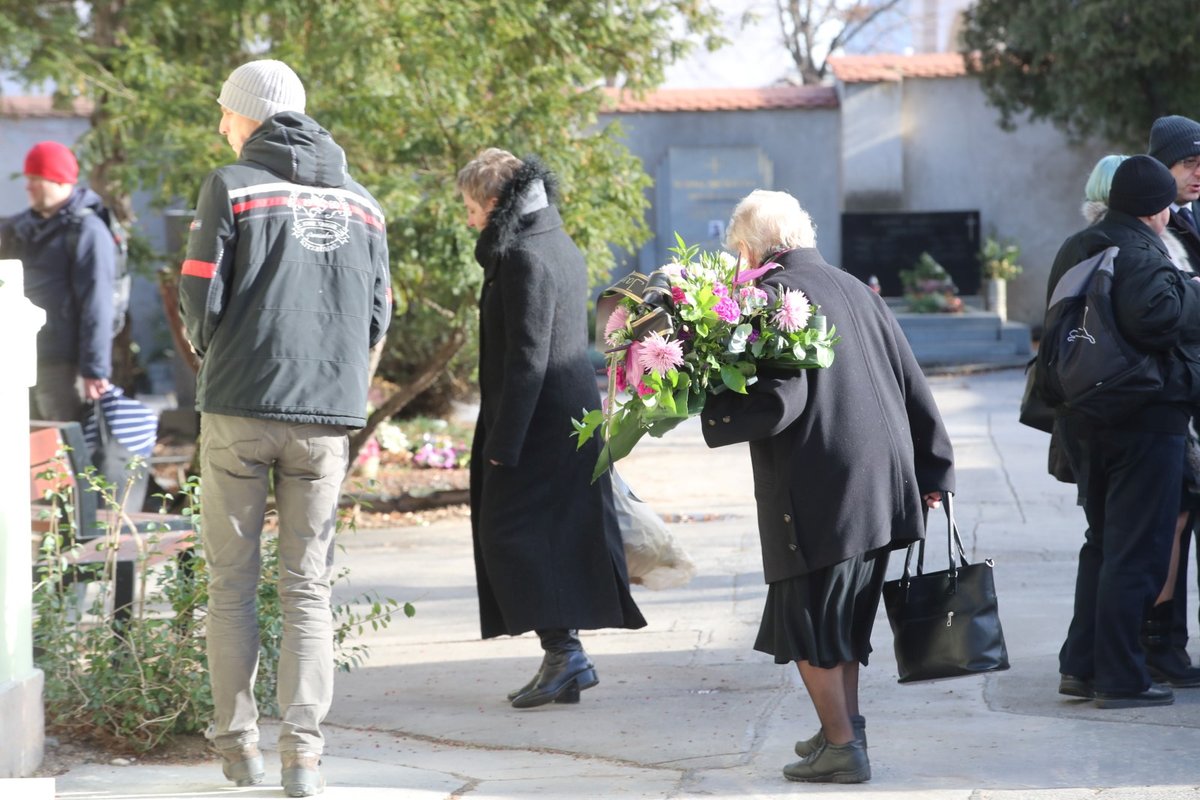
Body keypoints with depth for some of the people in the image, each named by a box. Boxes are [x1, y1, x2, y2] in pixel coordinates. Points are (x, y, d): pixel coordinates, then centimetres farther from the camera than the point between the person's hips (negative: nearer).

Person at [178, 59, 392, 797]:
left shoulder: (231, 188, -3)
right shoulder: (362, 204, 10)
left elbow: (201, 301, -6)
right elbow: (378, 319, 9)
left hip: (240, 407, -3)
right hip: (328, 413, 3)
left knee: (232, 583, 8)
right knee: (309, 587, 5)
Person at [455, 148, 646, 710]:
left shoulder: (524, 258, -16)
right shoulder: (562, 249, 14)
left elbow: (527, 358, -21)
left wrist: (503, 442, -19)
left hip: (538, 424, -10)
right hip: (572, 416, 10)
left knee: (510, 535, -6)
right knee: (554, 536, 12)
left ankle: (563, 650, -12)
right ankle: (561, 661, 14)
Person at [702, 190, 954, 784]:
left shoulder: (772, 295, -11)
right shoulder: (854, 289, 13)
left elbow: (781, 400, -22)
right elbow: (912, 384, 14)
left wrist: (710, 411, -12)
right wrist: (932, 469, 18)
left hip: (818, 497, -8)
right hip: (881, 487, 8)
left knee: (807, 625, 2)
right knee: (844, 617, 20)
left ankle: (842, 747, 3)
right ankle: (846, 727, 27)